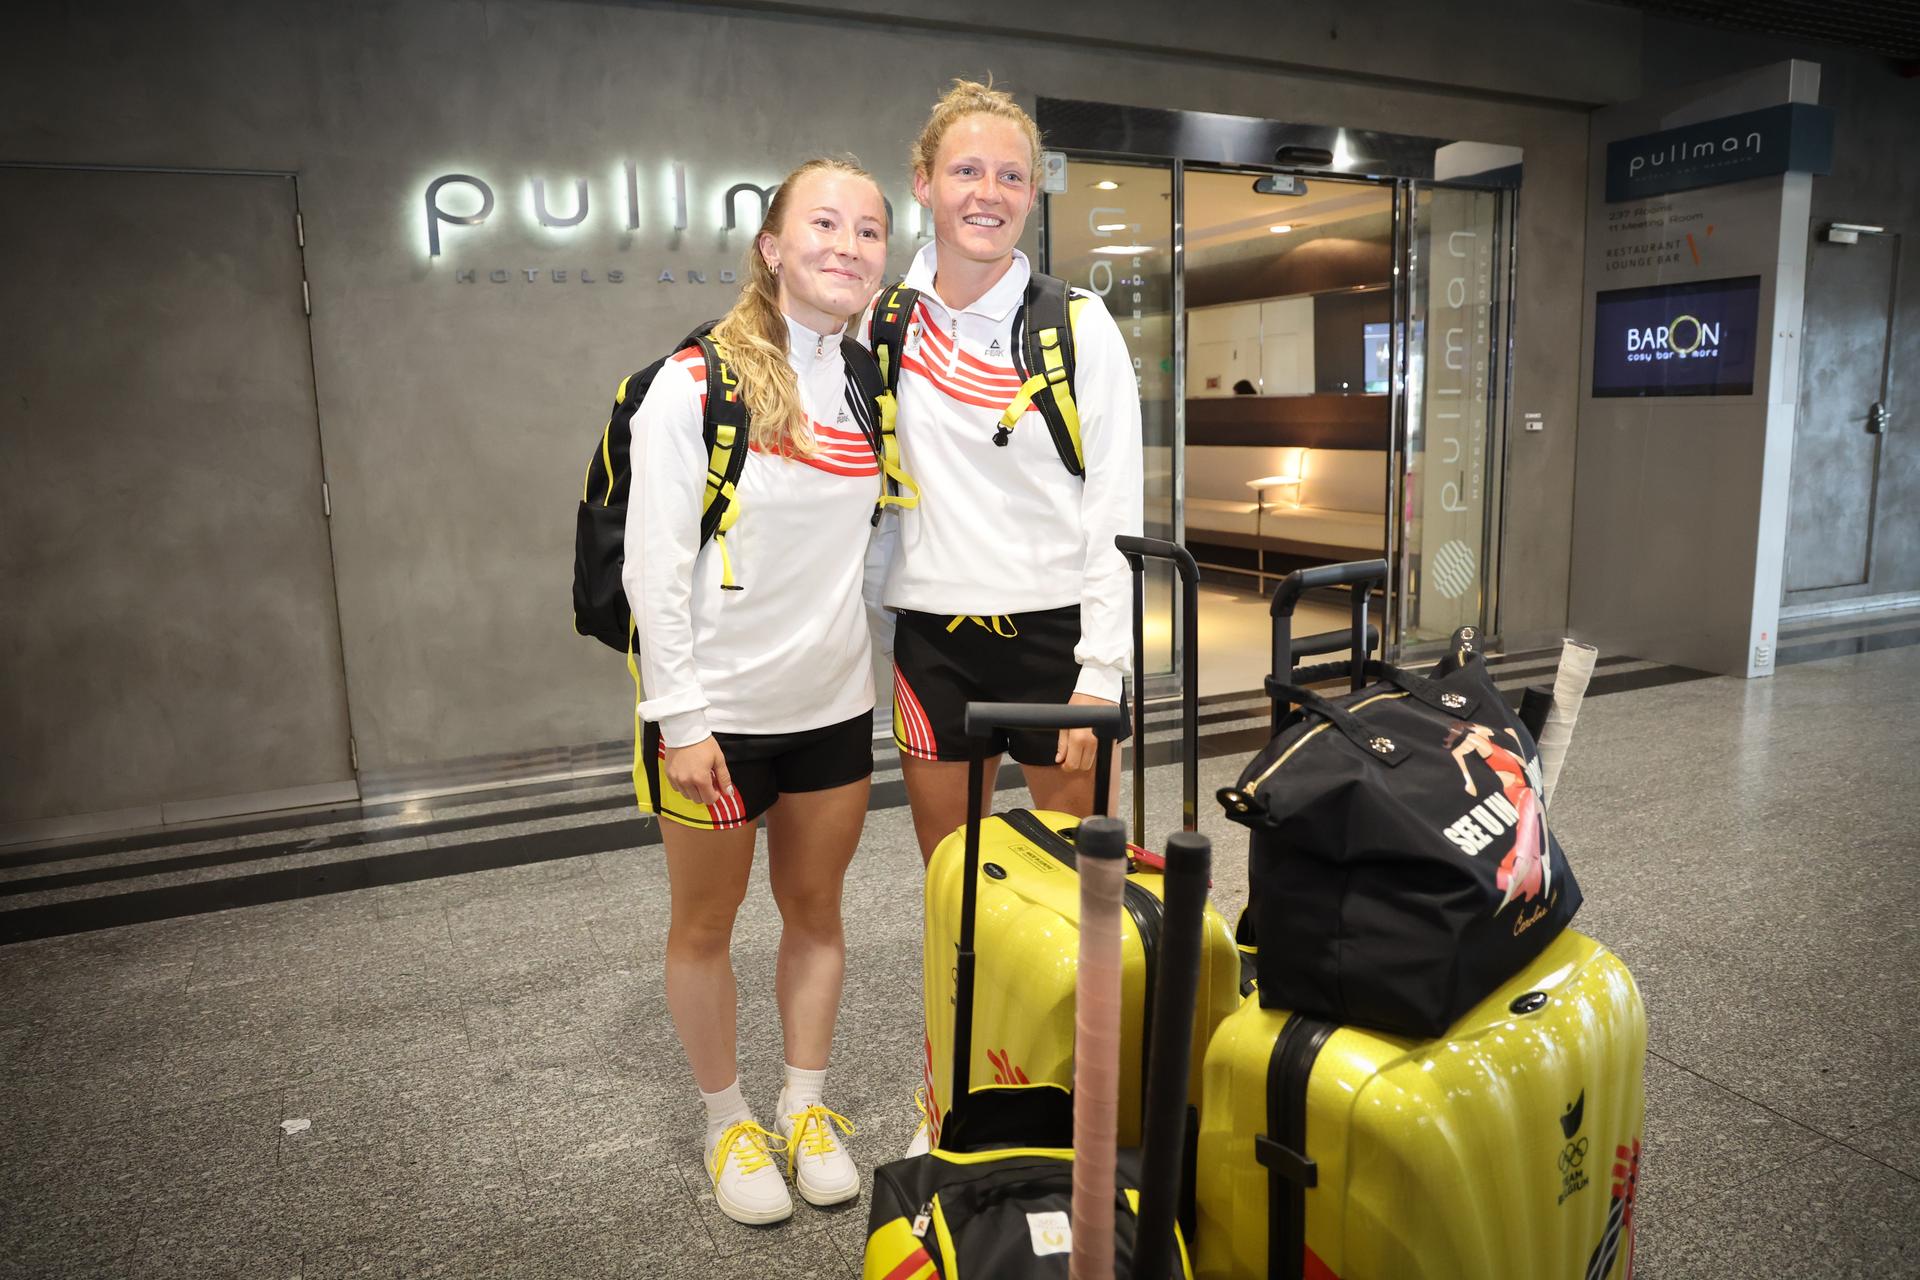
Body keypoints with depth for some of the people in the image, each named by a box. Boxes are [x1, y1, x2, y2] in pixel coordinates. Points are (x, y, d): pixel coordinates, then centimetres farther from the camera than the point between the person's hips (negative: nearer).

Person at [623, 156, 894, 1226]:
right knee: (706, 924, 11)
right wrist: (679, 718, -15)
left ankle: (808, 1107, 35)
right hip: (716, 709, -4)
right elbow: (655, 566, -13)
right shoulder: (697, 385, -11)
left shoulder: (876, 389, 4)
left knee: (816, 909, 15)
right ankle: (729, 1120, 32)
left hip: (835, 706, 5)